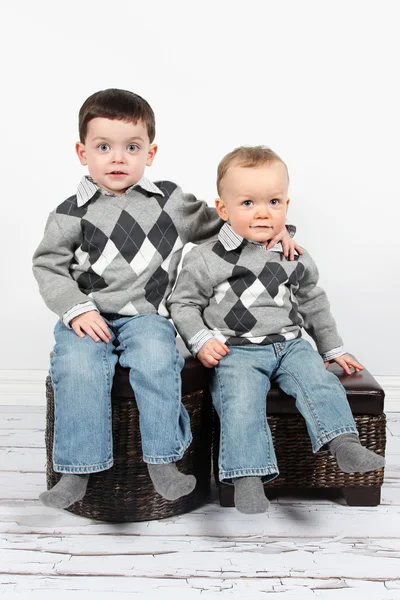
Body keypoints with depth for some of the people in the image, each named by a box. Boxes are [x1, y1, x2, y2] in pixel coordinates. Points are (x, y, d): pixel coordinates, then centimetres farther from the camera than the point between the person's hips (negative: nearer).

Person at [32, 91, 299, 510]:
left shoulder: (171, 201, 10)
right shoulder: (72, 214, 5)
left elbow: (220, 224, 20)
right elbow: (48, 266, 5)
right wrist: (77, 309, -10)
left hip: (146, 315, 0)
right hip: (87, 317, 0)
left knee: (155, 357, -31)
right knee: (77, 366, -29)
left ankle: (162, 460, -19)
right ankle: (76, 472, -17)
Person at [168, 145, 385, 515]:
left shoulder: (296, 259, 8)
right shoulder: (206, 259, -4)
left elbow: (313, 304, 20)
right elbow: (183, 303, 3)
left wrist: (333, 348, 22)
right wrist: (201, 341, -11)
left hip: (289, 344, 4)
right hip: (235, 350, -3)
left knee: (319, 380, -20)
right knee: (241, 401, -25)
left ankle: (344, 443, -22)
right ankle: (247, 475, -23)